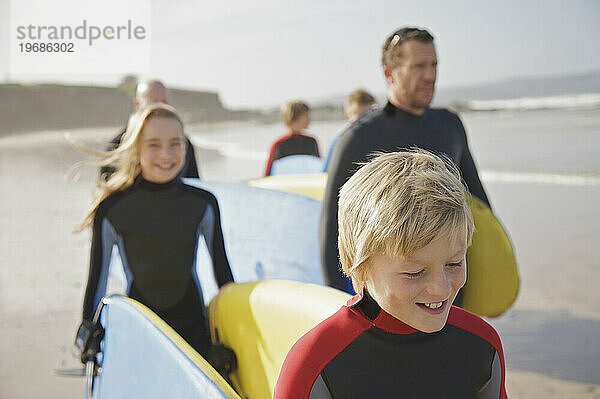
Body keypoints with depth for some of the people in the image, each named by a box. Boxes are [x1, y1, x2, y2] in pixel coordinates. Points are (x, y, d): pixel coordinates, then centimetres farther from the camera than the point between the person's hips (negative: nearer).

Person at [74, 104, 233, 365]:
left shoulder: (203, 204, -3)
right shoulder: (112, 210, -8)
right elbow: (98, 275, 3)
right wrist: (88, 328, 5)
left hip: (193, 328, 2)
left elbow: (222, 269, 8)